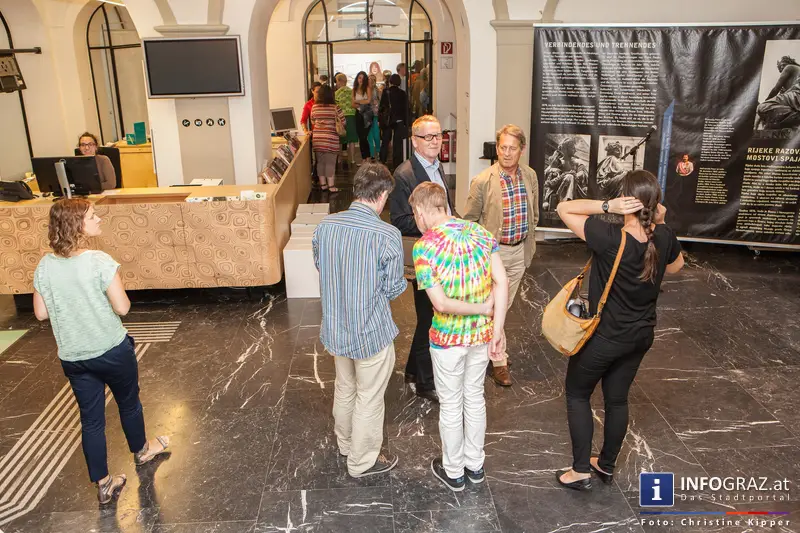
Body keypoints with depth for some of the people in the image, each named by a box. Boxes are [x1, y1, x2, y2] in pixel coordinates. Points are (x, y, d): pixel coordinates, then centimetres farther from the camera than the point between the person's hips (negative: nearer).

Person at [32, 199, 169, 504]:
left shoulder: (45, 266, -6)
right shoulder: (100, 262, -22)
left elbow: (41, 313, 1)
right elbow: (122, 308, -21)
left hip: (73, 357, 4)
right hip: (112, 351, -4)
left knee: (90, 418, 14)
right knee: (129, 403, 21)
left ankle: (103, 484, 23)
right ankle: (140, 450, 45)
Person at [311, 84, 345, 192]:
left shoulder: (314, 107, 2)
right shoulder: (335, 107, -8)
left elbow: (313, 122, 14)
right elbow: (342, 121, -1)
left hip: (317, 138, 4)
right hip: (331, 139, -4)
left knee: (320, 162, 11)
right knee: (330, 162, 2)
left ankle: (323, 184, 19)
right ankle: (331, 185, 6)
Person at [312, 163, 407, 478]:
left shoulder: (325, 226, -9)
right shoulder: (388, 235, -23)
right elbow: (393, 290, -14)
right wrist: (401, 282, 8)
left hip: (335, 327, 5)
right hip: (372, 332, -5)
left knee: (344, 388, 27)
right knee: (369, 399, 15)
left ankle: (345, 442, 49)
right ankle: (363, 461, 32)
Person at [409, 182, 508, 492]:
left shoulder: (424, 247, -18)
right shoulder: (479, 232, -4)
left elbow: (441, 303, -23)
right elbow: (502, 282, -9)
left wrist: (482, 307, -11)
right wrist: (497, 330, -6)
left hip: (448, 338, -5)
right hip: (482, 334, 5)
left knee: (451, 405, 14)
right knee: (475, 397, 22)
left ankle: (453, 472, 33)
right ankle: (475, 465, 39)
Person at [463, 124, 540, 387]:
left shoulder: (530, 176, -1)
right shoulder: (482, 181, -16)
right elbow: (469, 219, -6)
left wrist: (528, 241, 15)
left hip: (520, 251, 5)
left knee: (504, 305, 18)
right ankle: (499, 362, 14)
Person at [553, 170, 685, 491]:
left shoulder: (609, 238, -30)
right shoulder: (663, 238, -13)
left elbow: (564, 208, -21)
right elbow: (675, 266, 11)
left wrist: (608, 206, -30)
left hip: (604, 337, -6)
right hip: (640, 336, 6)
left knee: (577, 395, 16)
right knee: (617, 399, 22)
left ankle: (581, 471, 21)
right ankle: (607, 465, 39)